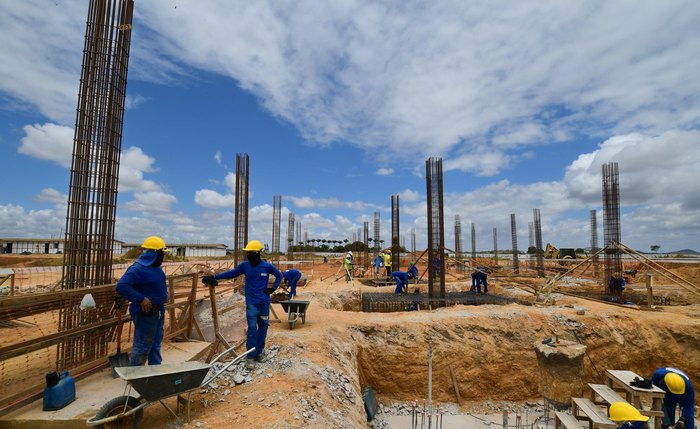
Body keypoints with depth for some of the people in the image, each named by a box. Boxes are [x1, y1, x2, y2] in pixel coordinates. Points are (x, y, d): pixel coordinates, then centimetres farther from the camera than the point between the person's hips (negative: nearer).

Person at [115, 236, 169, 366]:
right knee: (143, 346, 0)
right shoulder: (138, 268, -20)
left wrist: (164, 295, 10)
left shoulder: (155, 266, 9)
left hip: (158, 311, 10)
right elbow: (121, 286, -29)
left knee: (156, 343, 20)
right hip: (145, 313, -10)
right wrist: (141, 299, -28)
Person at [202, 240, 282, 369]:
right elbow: (231, 273, 6)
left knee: (263, 326, 11)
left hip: (264, 302, 1)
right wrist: (214, 277, 0)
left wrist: (273, 288, -3)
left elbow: (279, 275, 7)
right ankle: (250, 356, 4)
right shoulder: (245, 265, -4)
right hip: (251, 303, -1)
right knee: (252, 328, -6)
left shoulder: (267, 266, -8)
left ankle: (260, 351, 28)